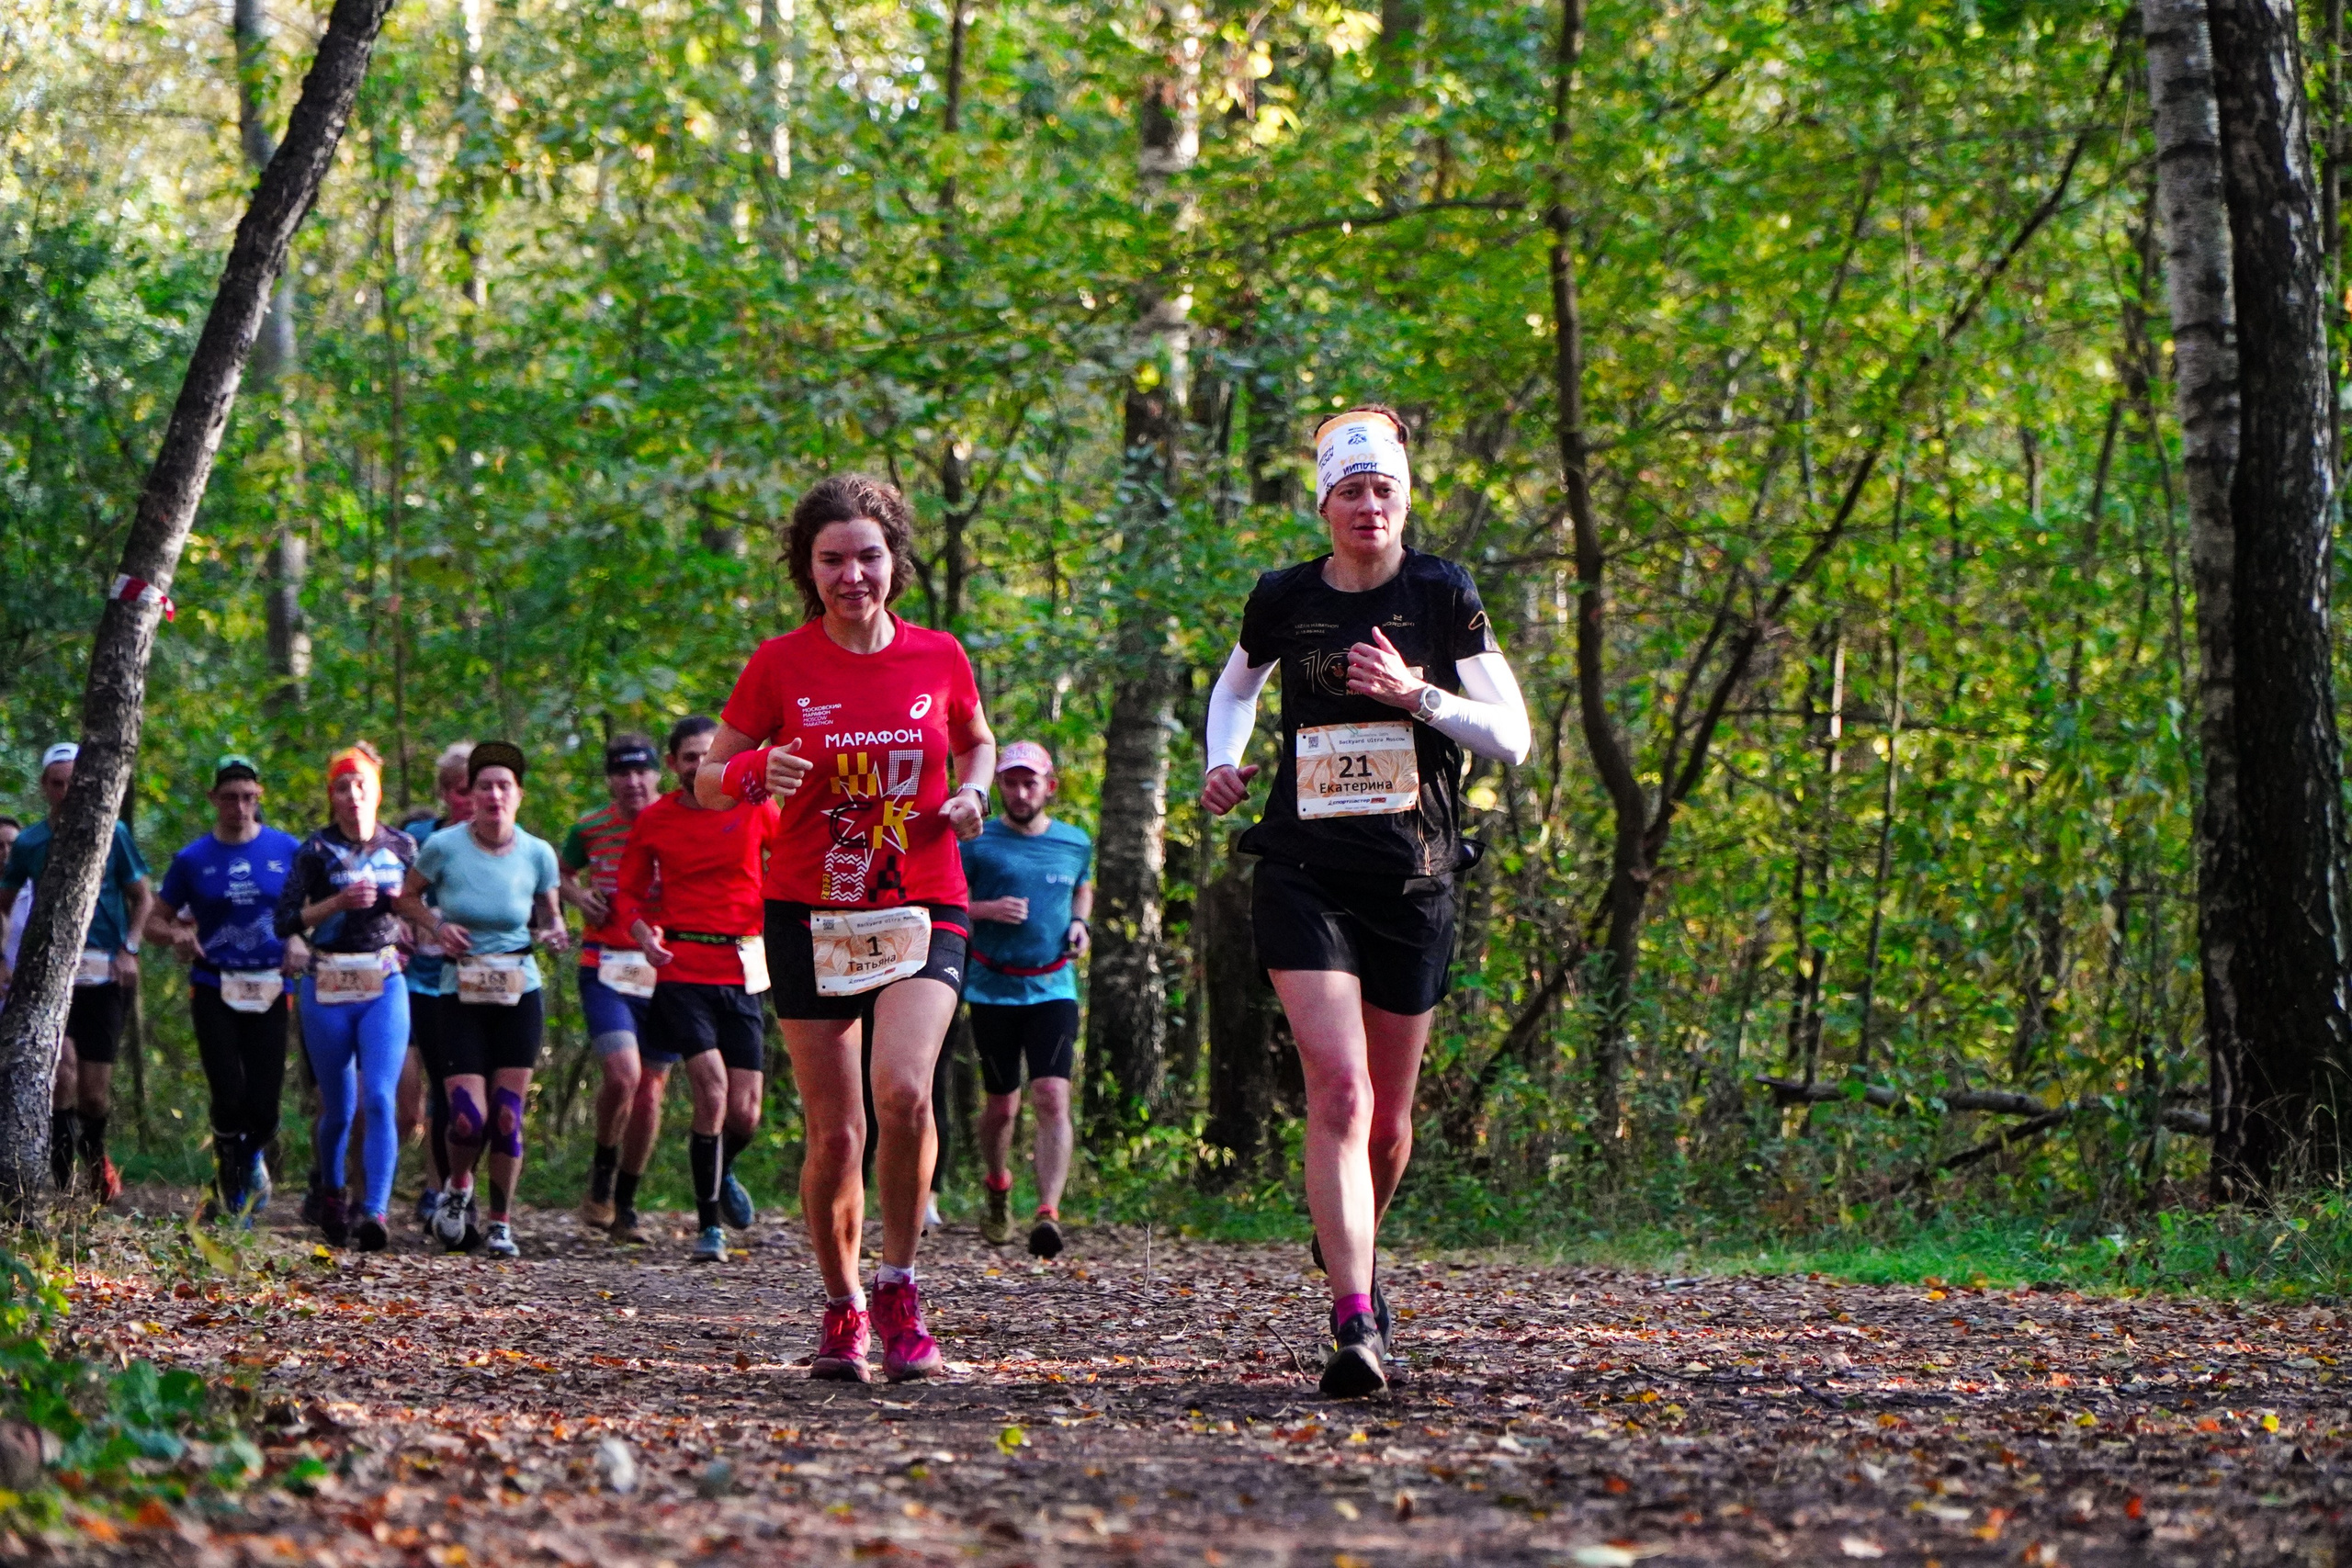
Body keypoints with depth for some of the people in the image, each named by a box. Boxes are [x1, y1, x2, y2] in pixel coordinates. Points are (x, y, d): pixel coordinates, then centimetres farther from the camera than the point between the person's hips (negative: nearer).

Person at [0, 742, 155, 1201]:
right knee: (63, 1061, -23)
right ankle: (63, 1179, -14)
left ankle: (96, 1157, 33)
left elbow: (143, 896, 9)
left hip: (103, 973, 0)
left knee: (94, 1089, 1)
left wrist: (129, 949, -4)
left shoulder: (111, 833, 3)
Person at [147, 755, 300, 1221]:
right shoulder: (193, 859, 4)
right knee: (229, 1099, -13)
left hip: (269, 990, 0)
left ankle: (254, 1156, 33)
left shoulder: (287, 850, 4)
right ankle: (230, 1183, 13)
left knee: (264, 1106, -3)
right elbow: (155, 922, 9)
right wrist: (178, 935, -14)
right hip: (214, 989, 0)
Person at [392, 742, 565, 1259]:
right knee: (468, 1117, -11)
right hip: (461, 997, -1)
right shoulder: (443, 846, -6)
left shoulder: (537, 854, -1)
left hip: (519, 994, 1)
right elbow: (406, 897, 11)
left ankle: (501, 1224, 14)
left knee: (507, 1117, -1)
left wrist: (554, 934, -9)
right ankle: (458, 1187, 22)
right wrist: (437, 926, -7)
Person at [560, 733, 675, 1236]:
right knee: (622, 1075, -21)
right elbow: (561, 872, 21)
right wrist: (578, 897, -1)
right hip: (605, 970, -1)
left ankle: (627, 1199, 24)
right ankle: (602, 1173, 5)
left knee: (650, 1093, 5)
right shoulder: (590, 829, 2)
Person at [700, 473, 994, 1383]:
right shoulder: (781, 665, -2)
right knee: (836, 1133, 0)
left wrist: (971, 792, 0)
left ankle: (898, 1289, -4)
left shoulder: (938, 658, 2)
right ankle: (843, 1310, 22)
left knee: (903, 1090, -24)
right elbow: (708, 782, 5)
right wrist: (757, 774, -17)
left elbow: (977, 742, 22)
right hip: (809, 915, 0)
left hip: (921, 909, 0)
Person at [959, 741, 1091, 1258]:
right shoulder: (977, 844, -3)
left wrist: (1078, 922, 7)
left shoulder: (1076, 843, 8)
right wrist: (986, 910, -16)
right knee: (1002, 1105, 9)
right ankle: (997, 1187, 38)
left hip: (1053, 989, 1)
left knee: (1052, 1098, -16)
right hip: (993, 992, -1)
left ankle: (1048, 1213, -22)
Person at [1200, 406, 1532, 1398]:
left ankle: (1351, 1252, 41)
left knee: (1388, 1116, 10)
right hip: (1303, 877, -1)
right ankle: (1355, 1323, -23)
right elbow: (1234, 688, 25)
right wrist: (1222, 762, 6)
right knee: (1339, 1092, -18)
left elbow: (1512, 737, -3)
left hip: (1414, 880, 1)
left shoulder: (1444, 598, -1)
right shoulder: (1282, 600, 4)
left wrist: (1415, 692, -17)